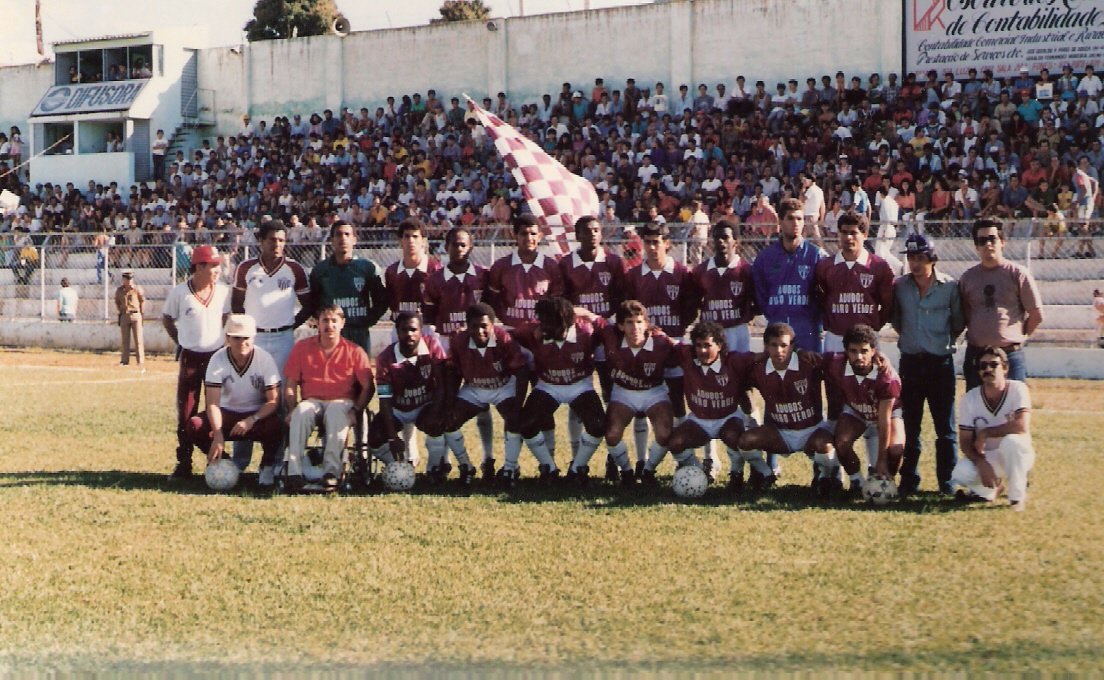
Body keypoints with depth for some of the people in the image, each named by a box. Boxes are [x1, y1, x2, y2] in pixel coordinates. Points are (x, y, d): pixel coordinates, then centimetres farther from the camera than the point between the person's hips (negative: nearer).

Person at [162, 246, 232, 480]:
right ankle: (183, 465, 6)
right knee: (186, 413, 1)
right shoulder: (179, 292, -7)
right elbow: (167, 318, 7)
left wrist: (226, 344, 6)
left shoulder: (223, 291, -1)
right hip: (190, 358, -2)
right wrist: (180, 342, 5)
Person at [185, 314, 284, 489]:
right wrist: (218, 434, -33)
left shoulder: (264, 359, -14)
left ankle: (267, 467, -5)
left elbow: (274, 401, -16)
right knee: (195, 425, -24)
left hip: (258, 414, -2)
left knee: (274, 427, -36)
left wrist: (251, 420, -34)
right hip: (228, 413, 2)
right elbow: (213, 403, -17)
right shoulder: (218, 360, -12)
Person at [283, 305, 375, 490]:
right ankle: (294, 472, -39)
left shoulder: (354, 351, 6)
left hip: (341, 402, -1)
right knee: (300, 413, -34)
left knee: (336, 412, -38)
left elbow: (368, 386, 1)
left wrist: (356, 410, -14)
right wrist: (292, 410, -8)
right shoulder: (302, 348, 10)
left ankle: (332, 471, -40)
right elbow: (290, 384, 8)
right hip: (311, 402, 1)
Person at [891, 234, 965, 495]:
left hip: (940, 362, -2)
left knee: (946, 425, 1)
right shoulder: (900, 286, 3)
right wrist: (907, 338, 11)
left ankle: (947, 480, 8)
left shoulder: (949, 287, -4)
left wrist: (945, 342, 3)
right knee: (910, 424, 8)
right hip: (910, 361, 2)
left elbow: (959, 322, 6)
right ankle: (908, 479, 15)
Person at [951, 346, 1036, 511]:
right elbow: (965, 441, -8)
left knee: (1012, 440, -36)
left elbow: (1022, 427, -31)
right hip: (986, 458, 3)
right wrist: (981, 463, -27)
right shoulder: (970, 398, -9)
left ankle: (1017, 496, -16)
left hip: (1017, 456, -3)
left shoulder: (1018, 389, -16)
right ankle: (991, 490, 8)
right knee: (961, 473, -27)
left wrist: (985, 433, -24)